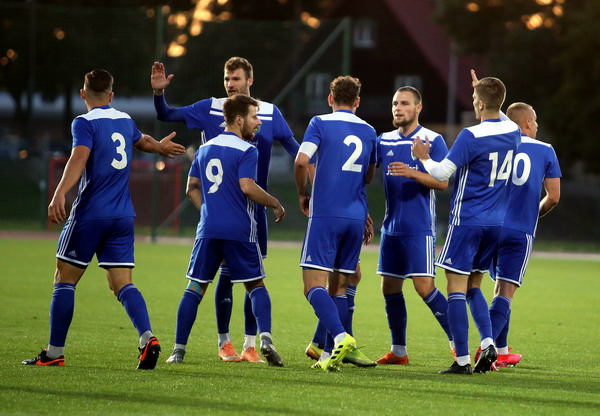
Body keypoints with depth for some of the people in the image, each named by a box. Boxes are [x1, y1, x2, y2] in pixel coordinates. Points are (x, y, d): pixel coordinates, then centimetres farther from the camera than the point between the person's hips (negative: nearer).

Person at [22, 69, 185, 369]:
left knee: (64, 279, 4)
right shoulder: (125, 121, 14)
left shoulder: (85, 123, -6)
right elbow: (142, 141, 37)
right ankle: (147, 338, -19)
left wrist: (59, 195, -35)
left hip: (90, 213, -5)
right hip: (123, 217, 6)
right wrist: (160, 147, 61)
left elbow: (80, 157, -24)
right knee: (122, 284, 4)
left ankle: (55, 353, 3)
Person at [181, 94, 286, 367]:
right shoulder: (246, 150, -7)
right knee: (255, 284, 6)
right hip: (240, 230, -4)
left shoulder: (204, 149, 14)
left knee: (196, 286, 8)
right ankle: (265, 338, -12)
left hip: (208, 229, 4)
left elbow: (192, 188, 17)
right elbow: (247, 187, -18)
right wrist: (275, 204, -6)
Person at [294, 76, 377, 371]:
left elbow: (301, 161, -13)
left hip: (325, 214, -5)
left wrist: (302, 194, 3)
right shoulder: (368, 132, 13)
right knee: (340, 286, 11)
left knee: (314, 285, -8)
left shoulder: (321, 123, -1)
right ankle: (329, 354, 8)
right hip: (356, 216, 5)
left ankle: (341, 336, -30)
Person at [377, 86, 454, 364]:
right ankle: (398, 351, 16)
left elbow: (442, 182, -12)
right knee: (390, 288, 7)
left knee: (424, 287, -13)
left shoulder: (433, 141, -5)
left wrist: (412, 173, -25)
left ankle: (459, 342, -6)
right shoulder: (384, 141, 11)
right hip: (391, 227, 6)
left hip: (419, 228, -6)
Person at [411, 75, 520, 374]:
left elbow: (442, 173, -15)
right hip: (496, 223, 7)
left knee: (456, 288, -2)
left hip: (467, 221, -7)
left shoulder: (471, 136, -16)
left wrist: (423, 157, 4)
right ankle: (488, 344, -3)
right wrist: (485, 93, 37)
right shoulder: (513, 133, 5)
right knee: (473, 287, 18)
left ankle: (462, 359, -7)